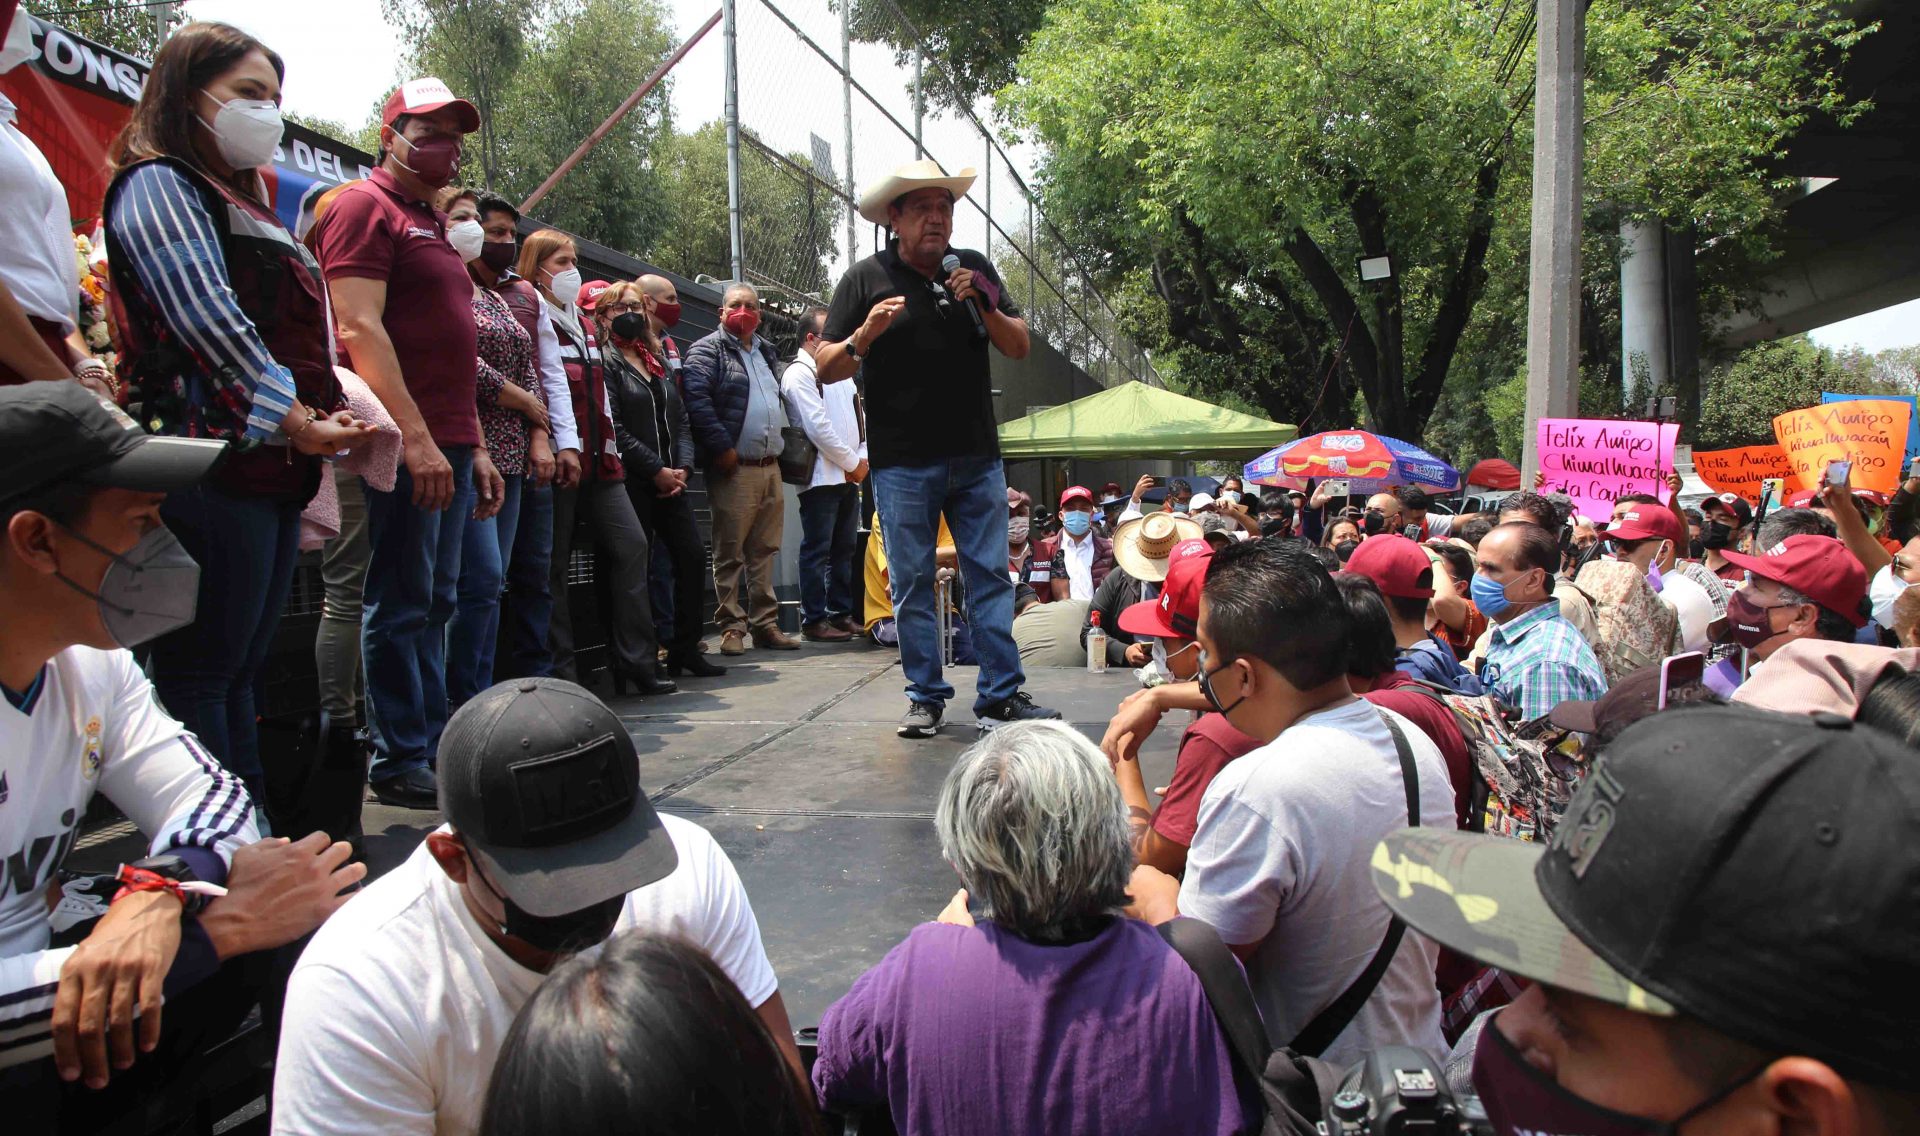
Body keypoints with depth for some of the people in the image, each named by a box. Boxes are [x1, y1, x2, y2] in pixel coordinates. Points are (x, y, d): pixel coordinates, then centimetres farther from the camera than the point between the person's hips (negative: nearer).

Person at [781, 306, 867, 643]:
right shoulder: (799, 373, -8)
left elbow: (859, 416, 18)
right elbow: (818, 427, -16)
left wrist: (863, 459, 2)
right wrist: (852, 463, -10)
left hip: (849, 476, 8)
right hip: (821, 475, -8)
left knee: (845, 549, 12)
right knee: (817, 551, -4)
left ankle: (841, 613, 20)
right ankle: (813, 621, 2)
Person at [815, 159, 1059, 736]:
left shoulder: (974, 269, 11)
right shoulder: (866, 278, 2)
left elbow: (1019, 348, 7)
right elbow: (825, 369, 0)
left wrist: (982, 306, -9)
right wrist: (864, 335, -18)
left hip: (978, 459, 3)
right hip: (902, 464, -2)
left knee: (991, 578, 2)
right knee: (913, 585, 3)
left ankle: (1001, 695, 8)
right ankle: (925, 696, 14)